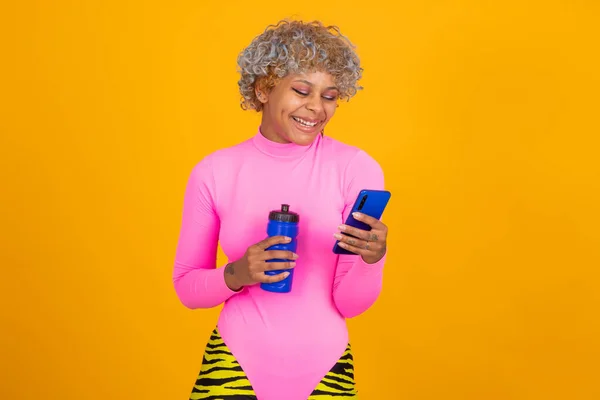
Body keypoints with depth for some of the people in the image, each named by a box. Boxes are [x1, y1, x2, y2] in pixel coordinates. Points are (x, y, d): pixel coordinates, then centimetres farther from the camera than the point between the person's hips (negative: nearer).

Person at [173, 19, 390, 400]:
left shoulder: (357, 168, -10)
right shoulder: (214, 172, -7)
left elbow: (349, 304, -6)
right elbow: (187, 287, 0)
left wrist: (373, 257, -26)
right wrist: (237, 274, -19)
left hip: (324, 366, 0)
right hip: (235, 363, 0)